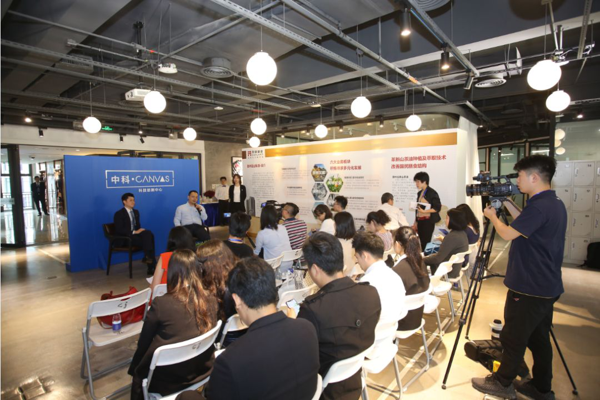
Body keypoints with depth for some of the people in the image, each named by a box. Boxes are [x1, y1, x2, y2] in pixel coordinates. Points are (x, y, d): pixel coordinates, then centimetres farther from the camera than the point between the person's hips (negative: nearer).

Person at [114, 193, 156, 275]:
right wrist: (134, 232, -23)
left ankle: (147, 257, -25)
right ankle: (152, 267, -22)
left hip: (134, 234, 7)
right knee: (147, 240, -28)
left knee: (149, 234, -26)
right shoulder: (119, 214, -5)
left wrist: (140, 230, -4)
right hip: (124, 239, -6)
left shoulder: (136, 212, 17)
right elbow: (119, 230, -16)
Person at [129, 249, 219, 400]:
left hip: (166, 381, -4)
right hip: (201, 372, 4)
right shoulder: (211, 300, -11)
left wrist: (134, 369, 13)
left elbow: (144, 343, -5)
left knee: (138, 371, 25)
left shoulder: (161, 304, -21)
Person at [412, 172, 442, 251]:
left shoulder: (432, 193, -7)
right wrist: (415, 223, 14)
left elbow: (437, 208, -11)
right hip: (420, 221, 7)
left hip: (428, 221, -6)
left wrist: (424, 211, -20)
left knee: (426, 242, -6)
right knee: (421, 242, 7)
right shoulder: (419, 193, 14)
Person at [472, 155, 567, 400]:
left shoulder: (538, 206, -23)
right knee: (538, 338, 19)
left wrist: (493, 216, -3)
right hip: (547, 288, 9)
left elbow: (508, 234, -19)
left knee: (513, 338, 6)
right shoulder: (556, 204, 8)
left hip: (528, 289, -9)